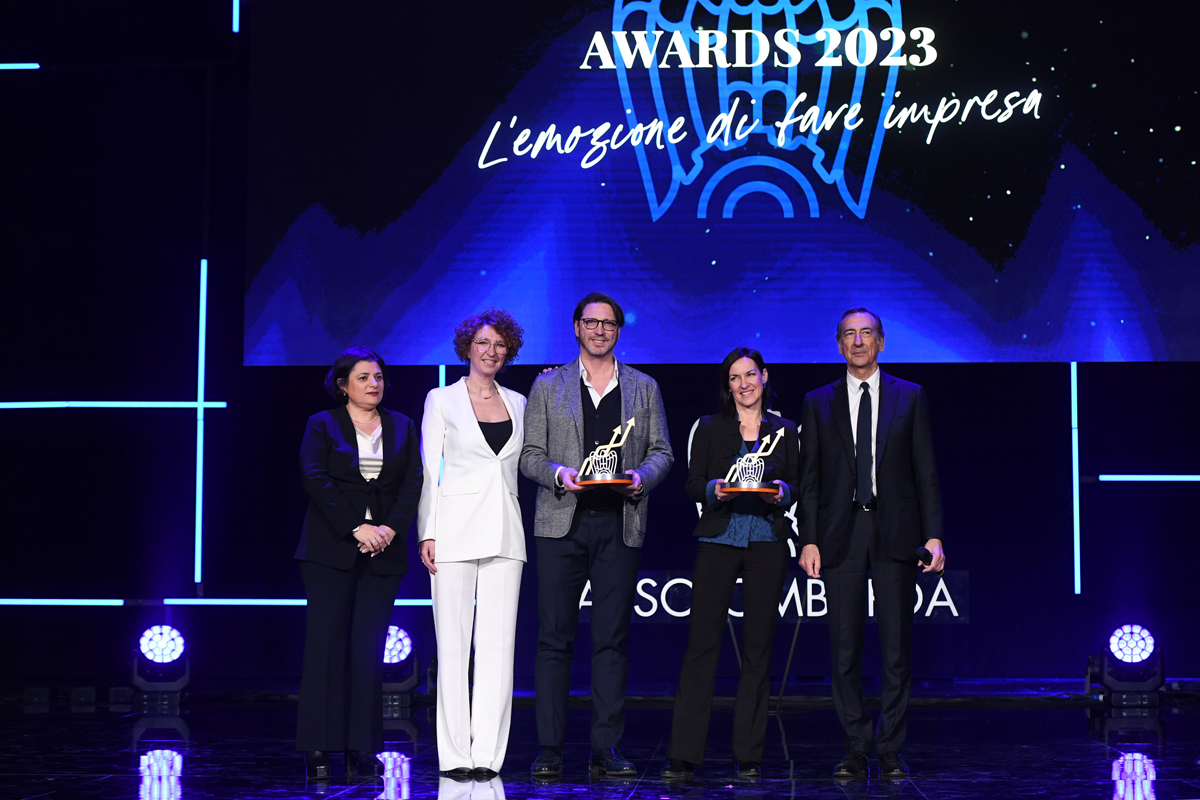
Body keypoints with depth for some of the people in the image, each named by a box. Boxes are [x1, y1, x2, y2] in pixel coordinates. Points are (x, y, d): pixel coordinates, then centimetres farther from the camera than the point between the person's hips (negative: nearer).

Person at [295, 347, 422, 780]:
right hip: (331, 549, -2)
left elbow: (413, 482, 5)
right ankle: (318, 748, -5)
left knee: (369, 647, -1)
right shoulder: (322, 425, 6)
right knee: (325, 643, -6)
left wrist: (391, 528, -11)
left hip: (383, 551, 2)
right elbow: (316, 480, -7)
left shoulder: (402, 427, 15)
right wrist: (357, 528, -15)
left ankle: (363, 749, 1)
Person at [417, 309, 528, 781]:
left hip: (505, 530, 3)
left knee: (498, 643, -1)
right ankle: (454, 754, 0)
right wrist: (427, 532, -6)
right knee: (453, 641, -4)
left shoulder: (518, 403, 15)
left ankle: (488, 753, 1)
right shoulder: (441, 400, 5)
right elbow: (429, 471, 0)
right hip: (456, 526, -3)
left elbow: (527, 461, 15)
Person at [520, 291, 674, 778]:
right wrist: (559, 473, -12)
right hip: (562, 523, -1)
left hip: (620, 526, 1)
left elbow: (662, 451, 12)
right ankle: (549, 749, 1)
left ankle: (605, 748, 4)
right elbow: (529, 454, 8)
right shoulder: (548, 387, 10)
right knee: (554, 639, -2)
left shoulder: (644, 388, 14)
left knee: (612, 641, 1)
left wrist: (642, 477, -8)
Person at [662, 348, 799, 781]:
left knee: (758, 648, 1)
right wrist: (716, 489, -15)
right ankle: (683, 754, -4)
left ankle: (749, 756, 6)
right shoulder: (709, 428, 10)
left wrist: (781, 491, -9)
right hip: (718, 542, -1)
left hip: (767, 545, 1)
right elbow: (693, 486, 5)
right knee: (702, 643, -6)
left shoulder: (784, 431, 13)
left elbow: (797, 486, 13)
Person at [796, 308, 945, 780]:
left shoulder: (909, 397, 9)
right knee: (845, 649, 0)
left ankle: (890, 750, 6)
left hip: (894, 533, -1)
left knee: (896, 646, -1)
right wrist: (809, 540, -1)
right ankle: (856, 750, 8)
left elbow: (926, 471, 6)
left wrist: (933, 535, -2)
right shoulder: (818, 403, 10)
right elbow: (809, 478, 8)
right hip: (841, 536, 1)